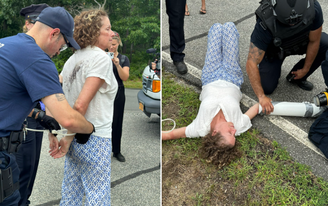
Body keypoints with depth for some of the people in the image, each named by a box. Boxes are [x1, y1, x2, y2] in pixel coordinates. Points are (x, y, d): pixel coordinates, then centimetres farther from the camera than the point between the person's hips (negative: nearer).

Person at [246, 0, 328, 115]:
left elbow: (314, 42, -17)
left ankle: (297, 78, 0)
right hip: (273, 49, -3)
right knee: (267, 88, -13)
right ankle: (275, 68, 22)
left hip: (300, 42, 3)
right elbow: (251, 64, -39)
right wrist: (261, 96, -40)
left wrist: (305, 69, -8)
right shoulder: (265, 24, -42)